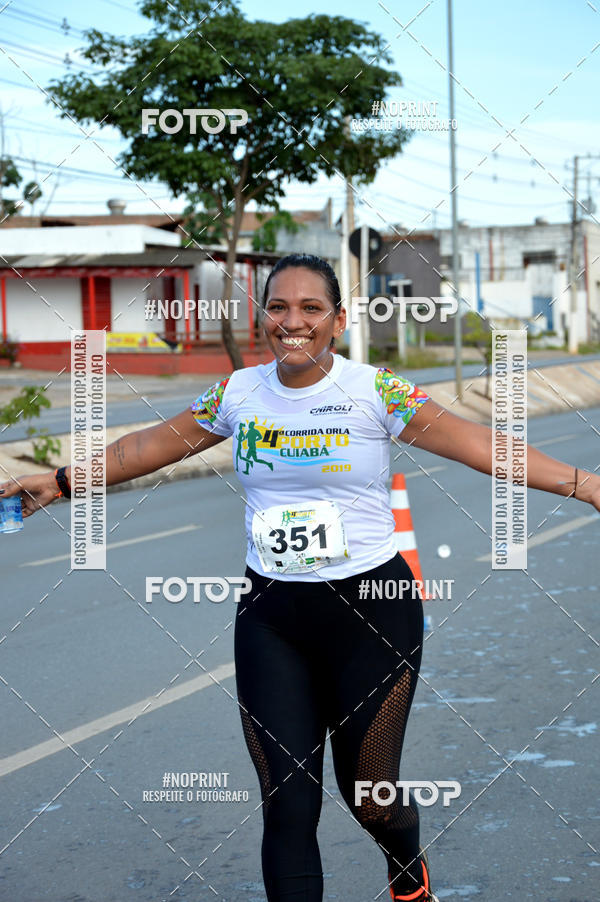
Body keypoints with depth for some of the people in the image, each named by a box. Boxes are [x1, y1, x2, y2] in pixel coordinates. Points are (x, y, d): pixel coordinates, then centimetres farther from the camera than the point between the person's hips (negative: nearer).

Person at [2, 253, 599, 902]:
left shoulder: (374, 390, -7)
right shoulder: (239, 392, 3)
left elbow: (474, 444, -12)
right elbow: (153, 445, 14)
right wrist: (61, 481, 17)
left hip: (372, 611, -2)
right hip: (270, 617, 3)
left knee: (368, 793, 7)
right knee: (286, 805, -2)